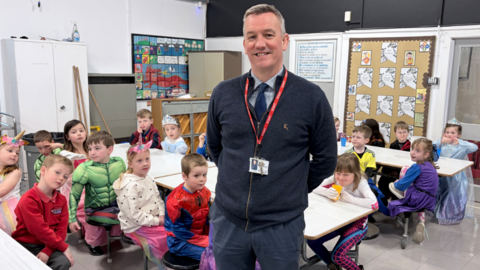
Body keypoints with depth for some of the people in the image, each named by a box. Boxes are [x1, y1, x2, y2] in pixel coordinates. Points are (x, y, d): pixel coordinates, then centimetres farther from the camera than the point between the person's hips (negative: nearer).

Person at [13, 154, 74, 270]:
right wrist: (63, 247, -17)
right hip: (26, 245, -4)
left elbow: (61, 229, -2)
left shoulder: (61, 200, 1)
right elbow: (40, 230, -21)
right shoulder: (29, 199, -17)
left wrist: (47, 251, -16)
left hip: (48, 244, 4)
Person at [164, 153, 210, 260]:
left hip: (201, 236, 7)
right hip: (179, 241, -6)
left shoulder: (205, 192, -1)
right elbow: (178, 229, -17)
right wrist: (204, 240, -18)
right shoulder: (176, 200, -20)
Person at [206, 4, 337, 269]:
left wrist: (292, 191, 3)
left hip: (281, 227, -2)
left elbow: (325, 159, 0)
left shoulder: (312, 97, -10)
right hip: (227, 220, 3)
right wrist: (238, 180, 8)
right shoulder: (222, 94, -2)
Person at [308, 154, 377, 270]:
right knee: (312, 241, -3)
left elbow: (374, 204, -38)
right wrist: (326, 192, -27)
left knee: (337, 255, -20)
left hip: (356, 224, -5)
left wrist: (350, 198, -31)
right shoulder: (335, 178, -9)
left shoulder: (361, 182, -23)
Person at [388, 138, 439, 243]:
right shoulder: (430, 165, 12)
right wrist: (400, 182, 23)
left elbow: (402, 185, -12)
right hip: (430, 201, 8)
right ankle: (421, 222, 20)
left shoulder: (417, 167, -15)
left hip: (419, 199, -8)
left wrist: (396, 183, 9)